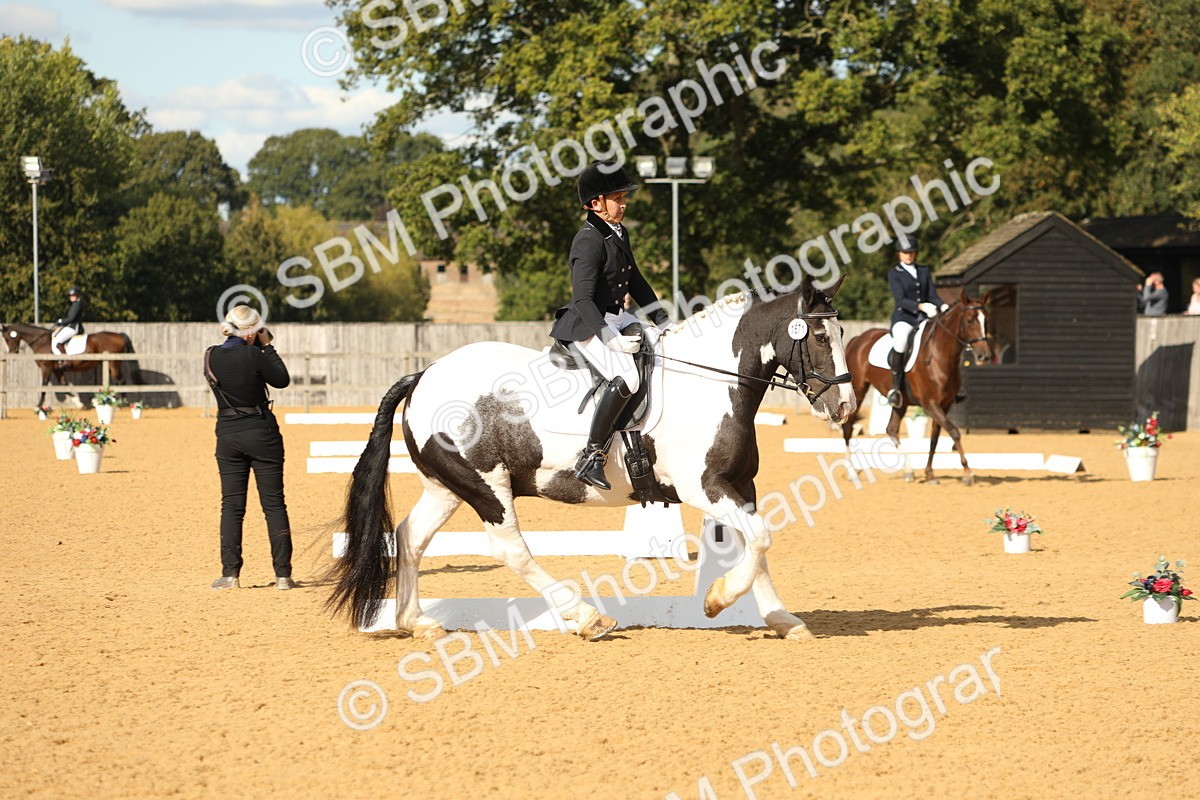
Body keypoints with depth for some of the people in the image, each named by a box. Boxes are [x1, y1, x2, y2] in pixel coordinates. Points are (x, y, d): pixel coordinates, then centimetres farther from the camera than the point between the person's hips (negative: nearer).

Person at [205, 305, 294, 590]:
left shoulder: (211, 357, -3)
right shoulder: (253, 356, -18)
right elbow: (282, 380, -4)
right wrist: (268, 347, 2)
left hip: (228, 435, 4)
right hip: (261, 432, -4)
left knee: (232, 505, 9)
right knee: (273, 504, 4)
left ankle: (230, 573, 4)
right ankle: (283, 574, 5)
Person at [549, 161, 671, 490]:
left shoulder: (620, 234, 12)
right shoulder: (589, 241, -17)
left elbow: (636, 283, 22)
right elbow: (583, 299, -25)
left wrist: (664, 322, 17)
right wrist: (610, 339, -33)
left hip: (617, 318, 10)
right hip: (588, 327, -10)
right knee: (626, 378, -31)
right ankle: (591, 457, -27)